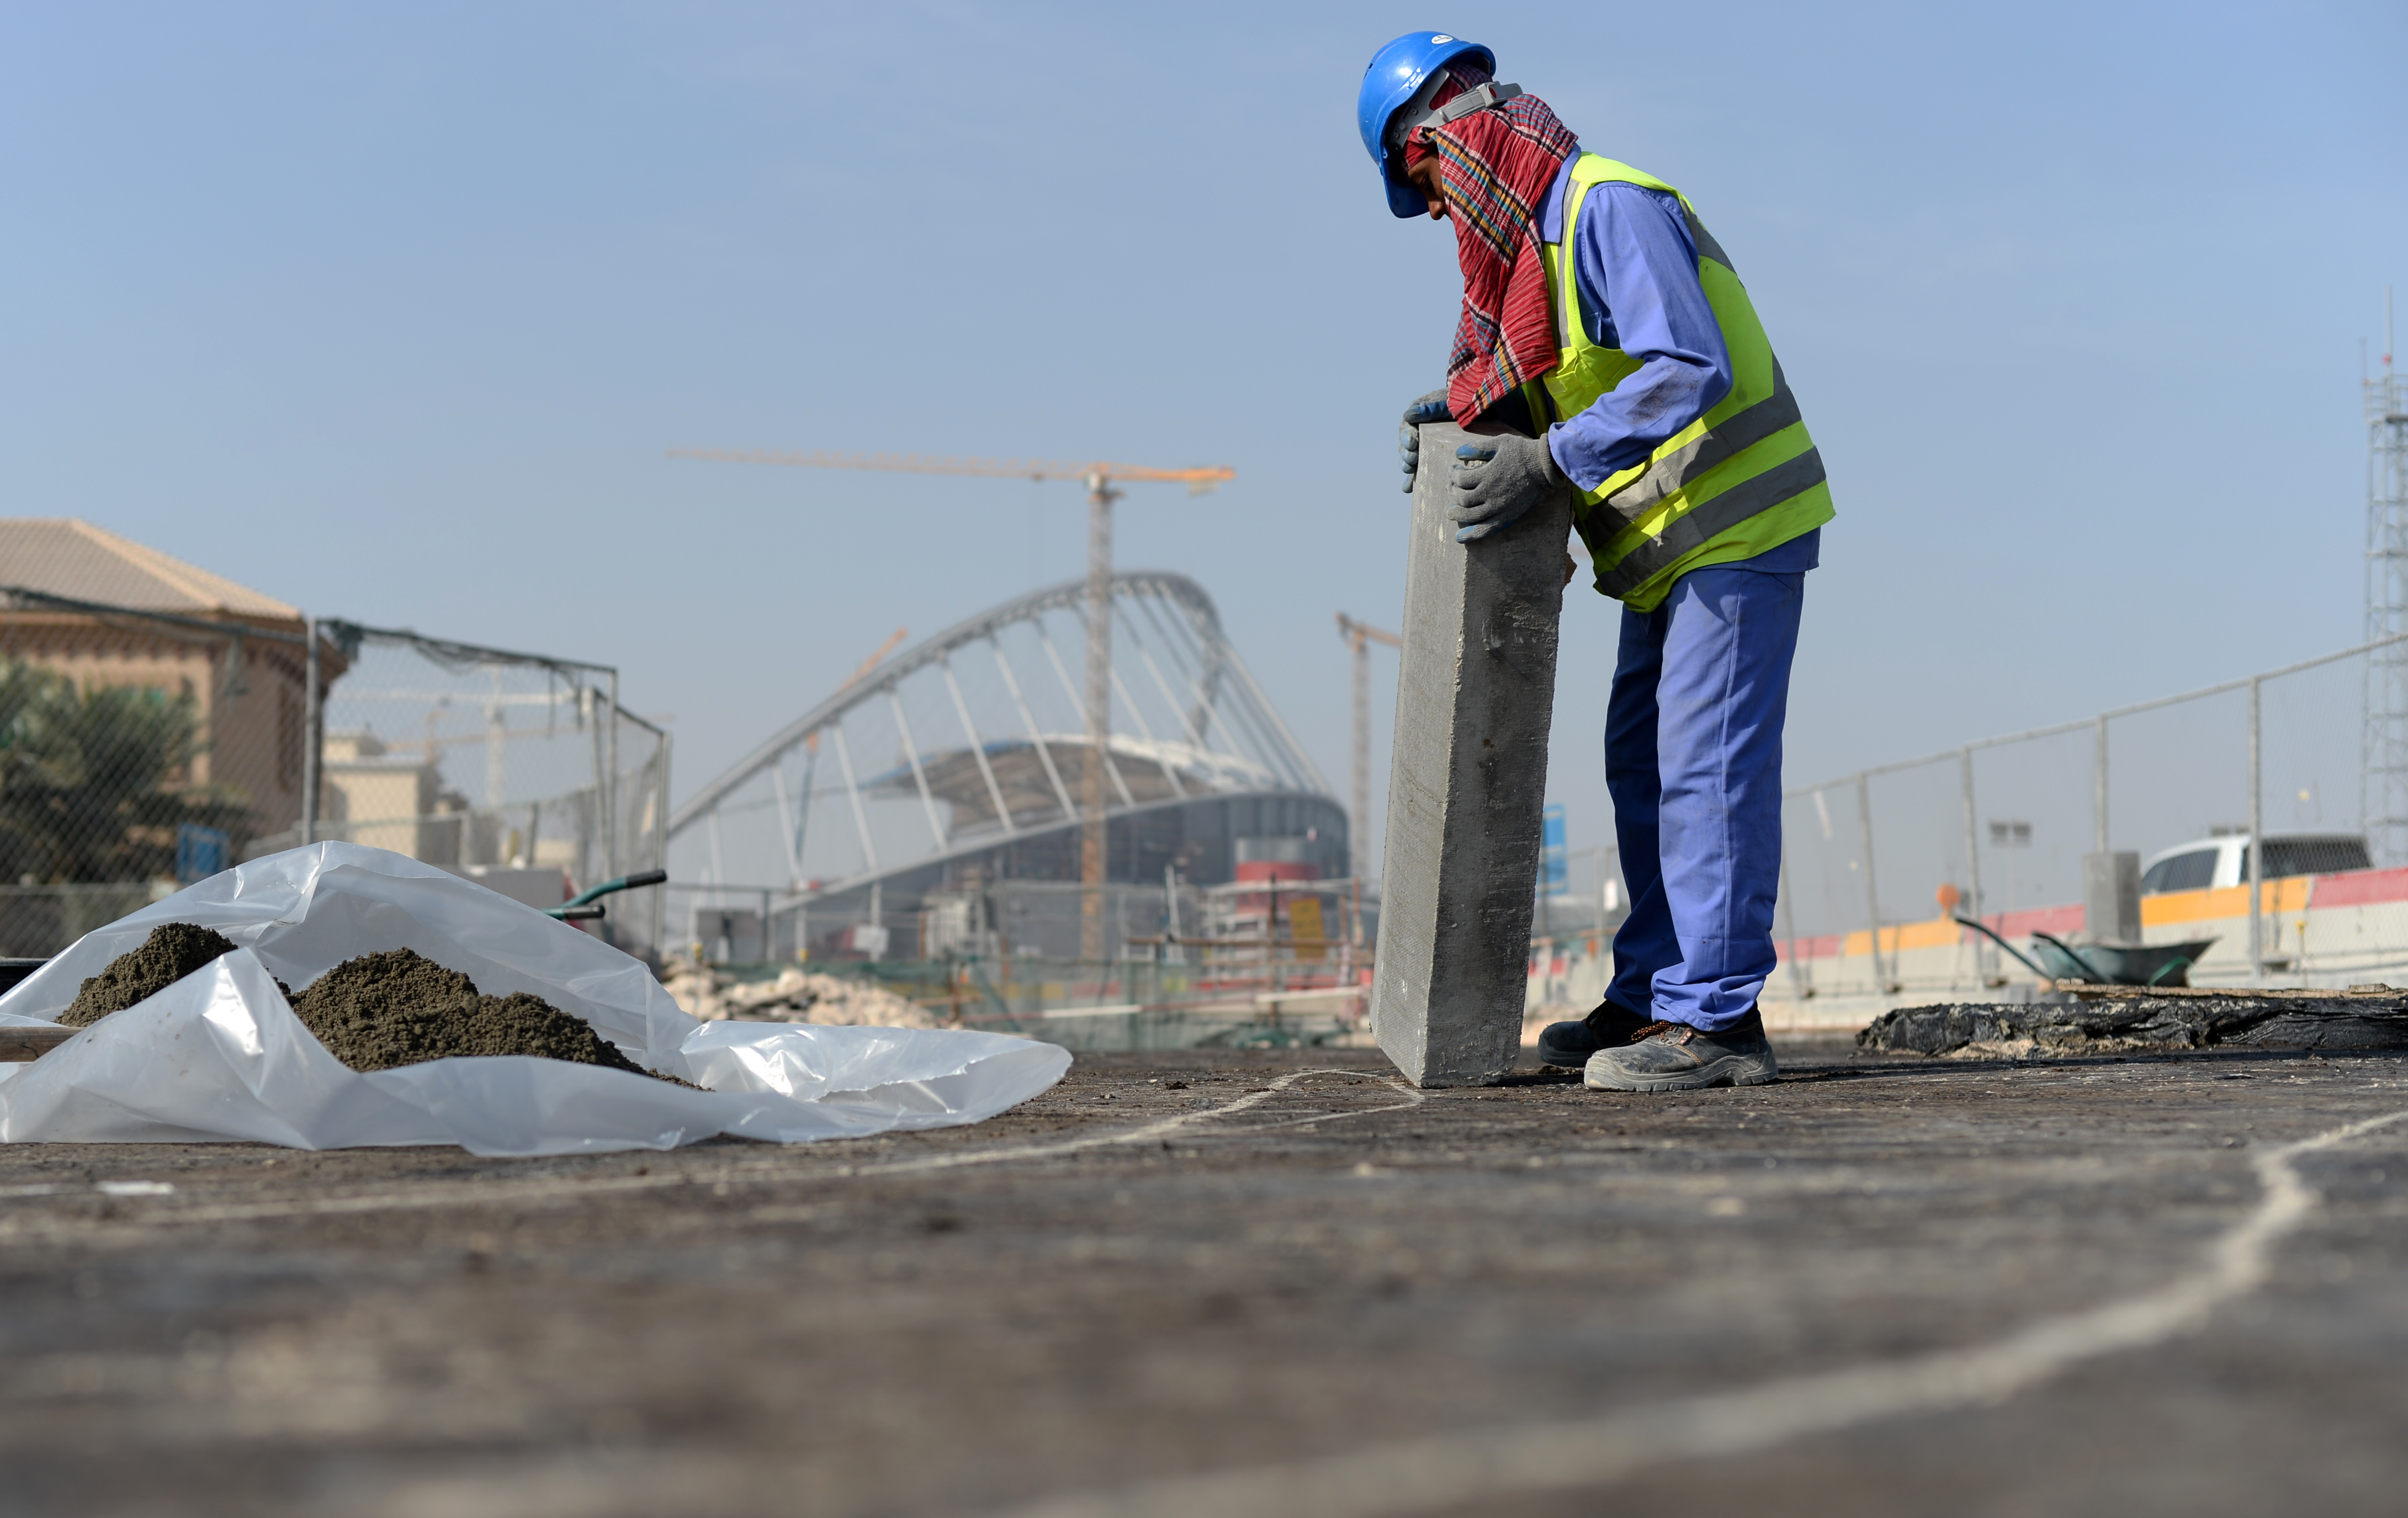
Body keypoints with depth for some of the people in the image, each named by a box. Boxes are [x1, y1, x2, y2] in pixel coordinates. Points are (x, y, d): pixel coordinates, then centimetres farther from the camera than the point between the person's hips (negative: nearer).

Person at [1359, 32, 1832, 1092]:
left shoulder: (1611, 207, -17)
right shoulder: (1534, 240, 15)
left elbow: (1690, 368, -26)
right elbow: (1553, 387, 23)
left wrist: (1547, 462, -27)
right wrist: (1456, 412, 4)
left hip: (1737, 527, -10)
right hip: (1675, 541, 10)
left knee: (1704, 768, -12)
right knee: (1643, 767, 11)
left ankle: (1717, 1020, -12)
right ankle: (1651, 1000, 17)